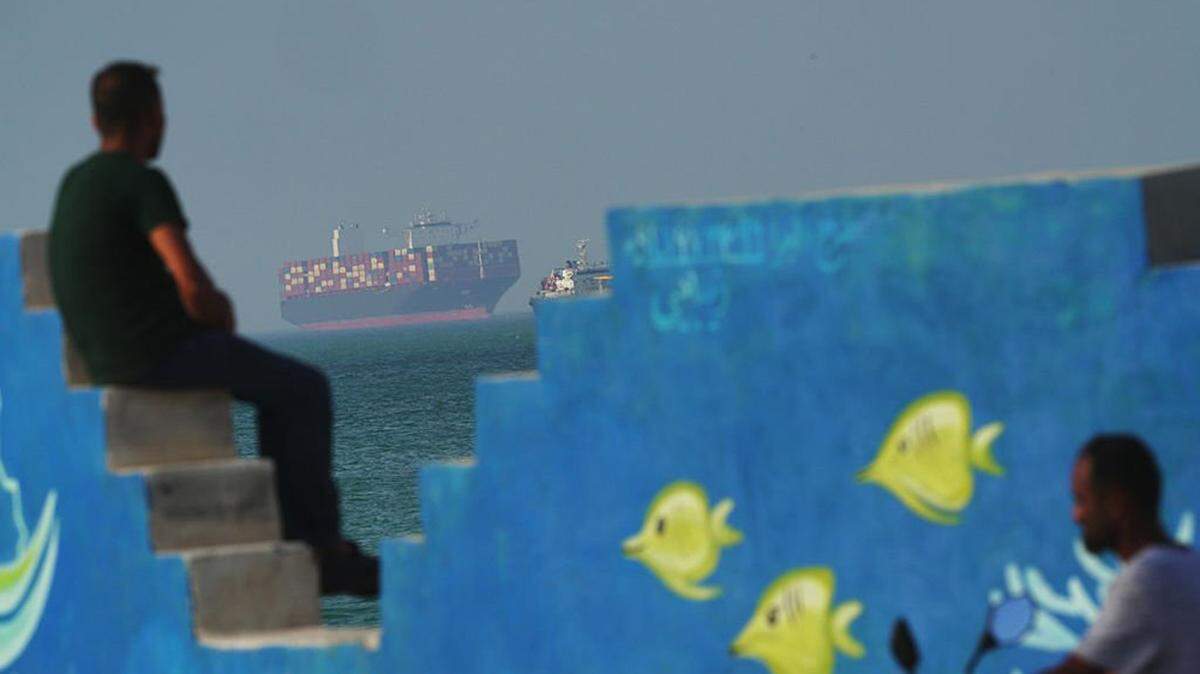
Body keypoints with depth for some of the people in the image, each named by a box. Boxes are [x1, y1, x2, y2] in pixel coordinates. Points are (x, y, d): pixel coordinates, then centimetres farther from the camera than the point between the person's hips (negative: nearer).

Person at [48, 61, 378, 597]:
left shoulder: (76, 183, 15)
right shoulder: (145, 184, -16)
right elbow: (193, 285, -24)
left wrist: (210, 306, 14)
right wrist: (216, 315, -2)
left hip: (106, 354, 10)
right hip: (160, 350, -10)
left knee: (283, 386, 24)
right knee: (305, 390, 5)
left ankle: (296, 536, 21)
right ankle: (322, 542, 13)